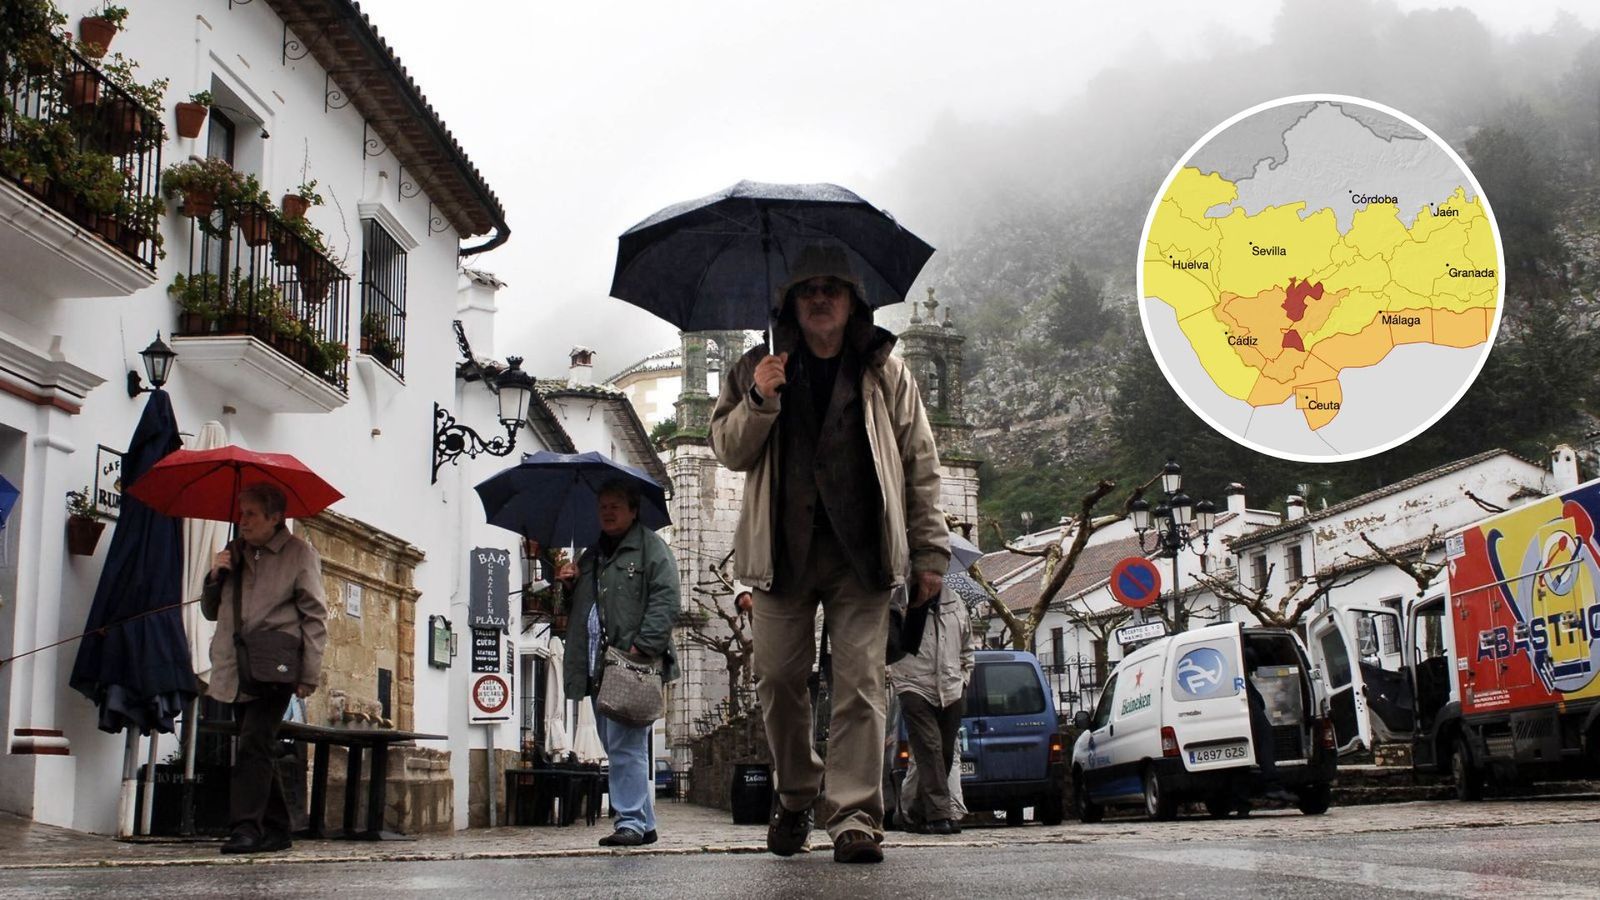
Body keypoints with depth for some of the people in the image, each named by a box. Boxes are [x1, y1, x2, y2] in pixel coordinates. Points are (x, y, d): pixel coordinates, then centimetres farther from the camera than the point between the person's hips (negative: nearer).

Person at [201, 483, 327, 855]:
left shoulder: (299, 553, 0)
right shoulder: (235, 553, 17)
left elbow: (315, 616, -3)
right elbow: (211, 611, 22)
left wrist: (309, 674, -10)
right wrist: (215, 577, 2)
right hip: (237, 670, 6)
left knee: (254, 745, -17)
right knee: (257, 750, 9)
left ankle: (247, 828, -19)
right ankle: (276, 830, 16)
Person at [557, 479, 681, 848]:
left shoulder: (650, 547, 1)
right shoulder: (591, 556, 25)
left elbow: (665, 600, -10)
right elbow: (576, 608, 32)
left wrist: (643, 645, -20)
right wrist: (566, 586, 10)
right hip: (598, 667, 8)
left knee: (626, 745, -13)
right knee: (616, 746, 9)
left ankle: (632, 821, -10)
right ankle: (644, 822, 15)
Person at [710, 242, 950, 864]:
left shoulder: (886, 373, 10)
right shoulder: (759, 369, 12)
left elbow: (920, 466, 10)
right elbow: (728, 450, 7)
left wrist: (930, 551, 3)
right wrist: (759, 401, -12)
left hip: (861, 553, -1)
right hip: (783, 550, 1)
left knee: (860, 682, -7)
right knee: (779, 679, 4)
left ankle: (855, 817, -5)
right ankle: (794, 796, 23)